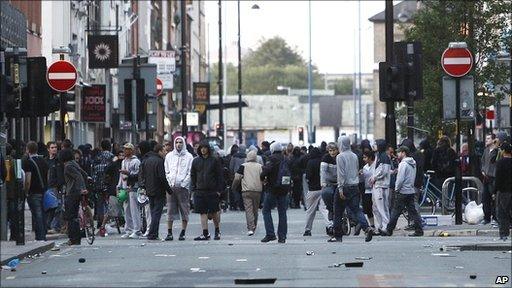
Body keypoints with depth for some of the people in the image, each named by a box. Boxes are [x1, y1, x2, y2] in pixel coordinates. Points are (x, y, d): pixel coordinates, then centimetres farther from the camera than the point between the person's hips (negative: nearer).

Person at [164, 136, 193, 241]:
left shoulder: (189, 156, 5)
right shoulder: (169, 156, 13)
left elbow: (190, 173, 1)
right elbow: (166, 172, 12)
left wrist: (183, 184, -8)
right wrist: (170, 184, 1)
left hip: (183, 187, -2)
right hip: (171, 188, 2)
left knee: (184, 211, -1)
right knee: (170, 211, -1)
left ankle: (183, 233, 3)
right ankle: (169, 233, 0)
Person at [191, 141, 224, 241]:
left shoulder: (215, 160, 1)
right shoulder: (196, 161, 9)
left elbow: (220, 176, 0)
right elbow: (192, 176, 14)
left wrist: (219, 190, -6)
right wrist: (193, 188, 5)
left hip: (212, 191, -3)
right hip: (200, 191, 3)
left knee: (214, 212, 4)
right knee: (203, 213, 0)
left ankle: (217, 231, 22)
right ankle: (205, 234, 1)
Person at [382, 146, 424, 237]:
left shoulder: (403, 164, -14)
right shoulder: (413, 164, 13)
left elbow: (400, 179, -19)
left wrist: (396, 189, -8)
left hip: (403, 192, -8)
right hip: (411, 191, 8)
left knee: (395, 212, 0)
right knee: (413, 211, 6)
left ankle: (389, 230, 6)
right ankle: (419, 230, 0)